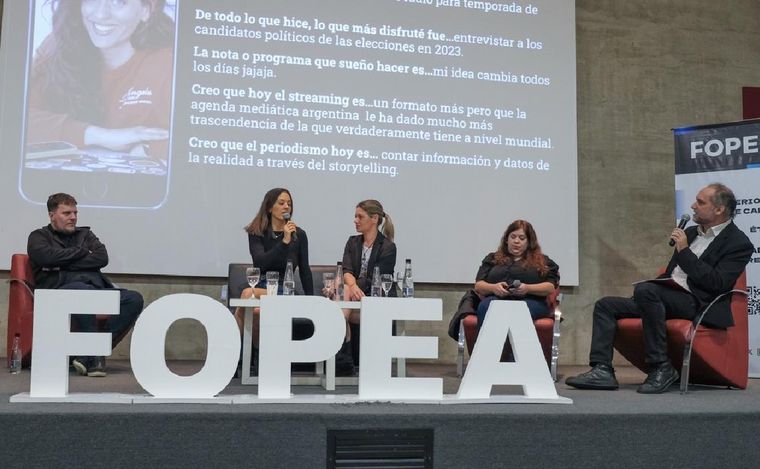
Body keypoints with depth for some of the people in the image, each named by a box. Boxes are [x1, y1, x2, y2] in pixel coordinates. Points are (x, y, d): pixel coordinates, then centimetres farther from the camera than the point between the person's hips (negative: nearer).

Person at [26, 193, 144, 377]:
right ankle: (96, 355, -30)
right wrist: (82, 251, 4)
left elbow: (102, 258, 8)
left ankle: (89, 356, -26)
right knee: (82, 290, -41)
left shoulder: (85, 234, 28)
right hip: (60, 290, -4)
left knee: (134, 299, -23)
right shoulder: (39, 236, 18)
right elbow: (46, 256, -7)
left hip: (97, 288, 5)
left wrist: (65, 264, -1)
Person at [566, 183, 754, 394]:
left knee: (645, 289, -35)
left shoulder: (739, 243, -3)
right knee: (605, 305, -4)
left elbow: (718, 284, -16)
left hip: (696, 303, -8)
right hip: (666, 297, 8)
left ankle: (661, 367, -27)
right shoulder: (691, 232, 21)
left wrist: (684, 252, -12)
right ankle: (602, 371, -16)